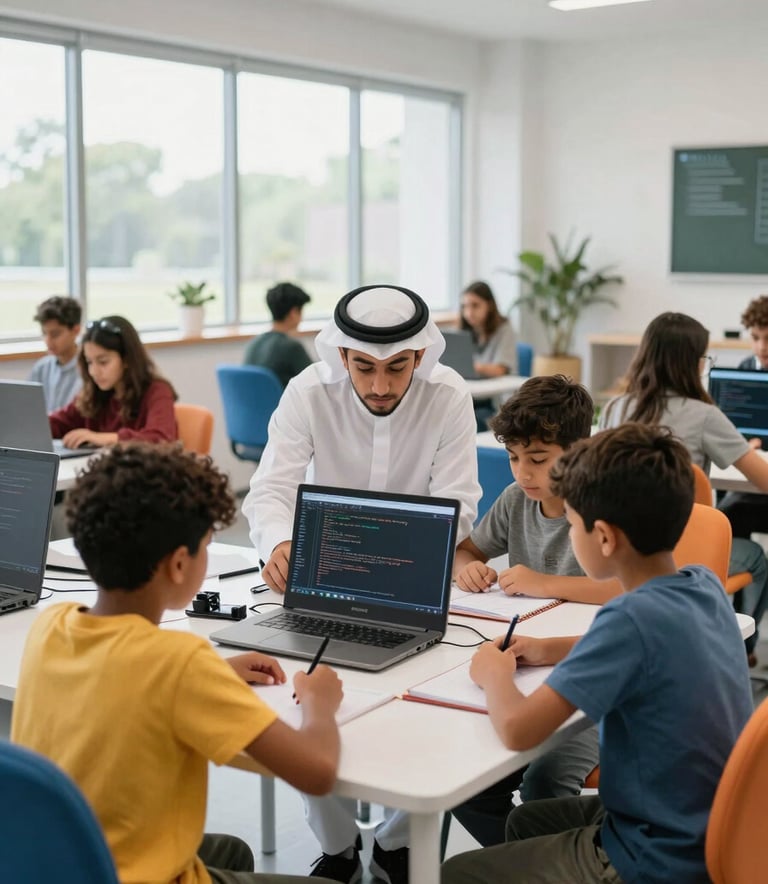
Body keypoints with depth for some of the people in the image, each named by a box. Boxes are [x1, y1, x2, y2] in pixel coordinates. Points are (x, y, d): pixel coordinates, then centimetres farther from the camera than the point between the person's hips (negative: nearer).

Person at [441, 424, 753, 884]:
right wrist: (549, 650, 9)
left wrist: (495, 672, -9)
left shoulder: (633, 616, -29)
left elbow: (517, 728, -31)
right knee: (525, 821, 29)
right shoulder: (707, 585, -4)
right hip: (711, 828, 8)